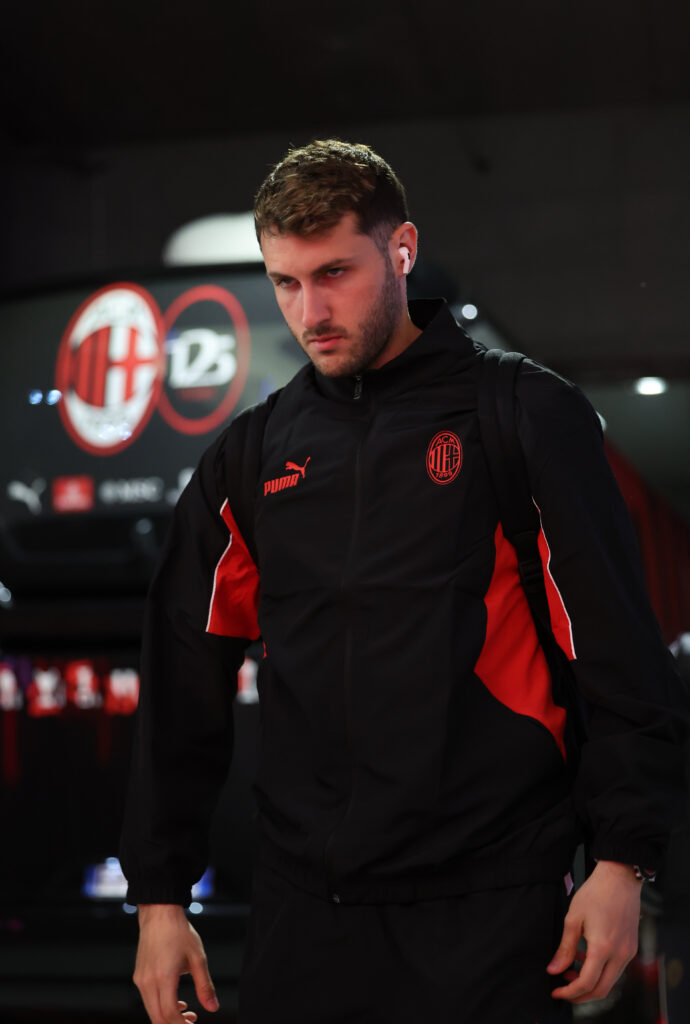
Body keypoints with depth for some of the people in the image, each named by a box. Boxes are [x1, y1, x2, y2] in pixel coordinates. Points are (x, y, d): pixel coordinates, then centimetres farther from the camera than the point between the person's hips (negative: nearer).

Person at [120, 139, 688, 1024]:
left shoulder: (526, 416, -1)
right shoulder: (249, 456, 9)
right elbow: (183, 680, 12)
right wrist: (159, 893, 10)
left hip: (491, 913, -3)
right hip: (300, 912, 4)